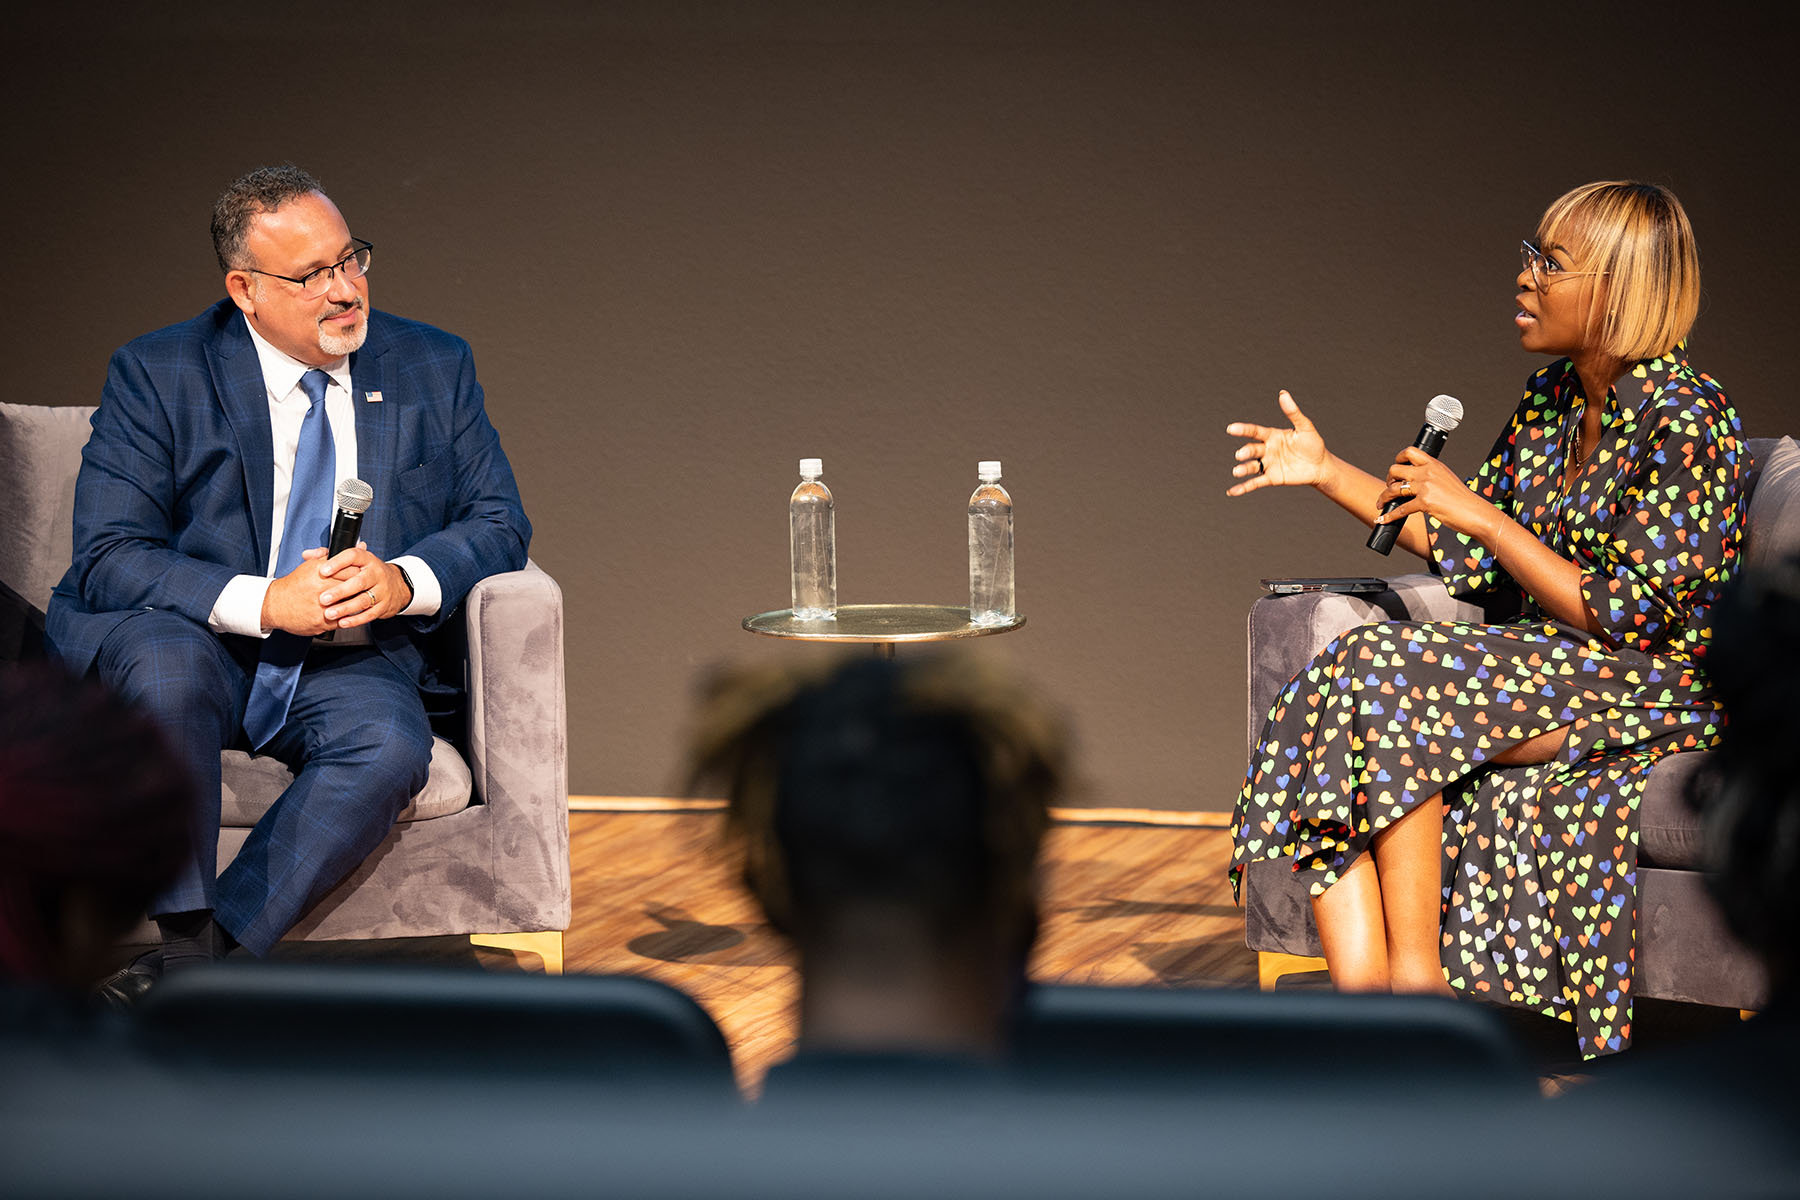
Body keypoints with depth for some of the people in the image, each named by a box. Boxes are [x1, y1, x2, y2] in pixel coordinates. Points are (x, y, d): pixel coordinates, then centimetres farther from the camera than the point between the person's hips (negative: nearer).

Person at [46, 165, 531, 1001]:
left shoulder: (433, 368, 7)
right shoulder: (157, 376, -4)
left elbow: (498, 523, 7)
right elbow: (107, 557, -11)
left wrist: (403, 581, -16)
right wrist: (264, 604, -26)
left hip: (350, 662, 2)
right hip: (192, 642, -2)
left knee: (390, 746, -32)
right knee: (168, 663, -37)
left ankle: (216, 954, -30)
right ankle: (187, 939, -29)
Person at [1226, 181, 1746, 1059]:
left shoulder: (1687, 419, -14)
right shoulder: (1551, 399, 11)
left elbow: (1627, 616, -18)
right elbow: (1471, 558, 18)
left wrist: (1480, 513, -17)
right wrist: (1329, 473, 13)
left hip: (1660, 696, -7)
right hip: (1553, 678, 8)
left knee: (1391, 676, -28)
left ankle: (1415, 981, -23)